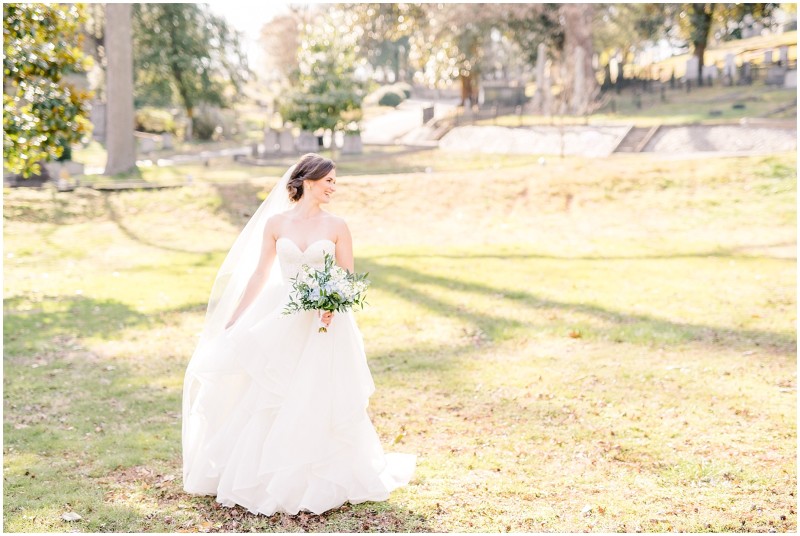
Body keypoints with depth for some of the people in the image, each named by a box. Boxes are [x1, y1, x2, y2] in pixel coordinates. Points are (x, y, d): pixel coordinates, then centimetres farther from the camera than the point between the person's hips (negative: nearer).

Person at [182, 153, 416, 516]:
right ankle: (261, 478, 19)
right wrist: (232, 321, 5)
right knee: (267, 403, 3)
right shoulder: (275, 223, 3)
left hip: (323, 325, -1)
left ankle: (318, 484, 15)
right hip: (282, 321, 1)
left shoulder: (336, 227, 0)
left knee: (316, 405, -1)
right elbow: (260, 274, 6)